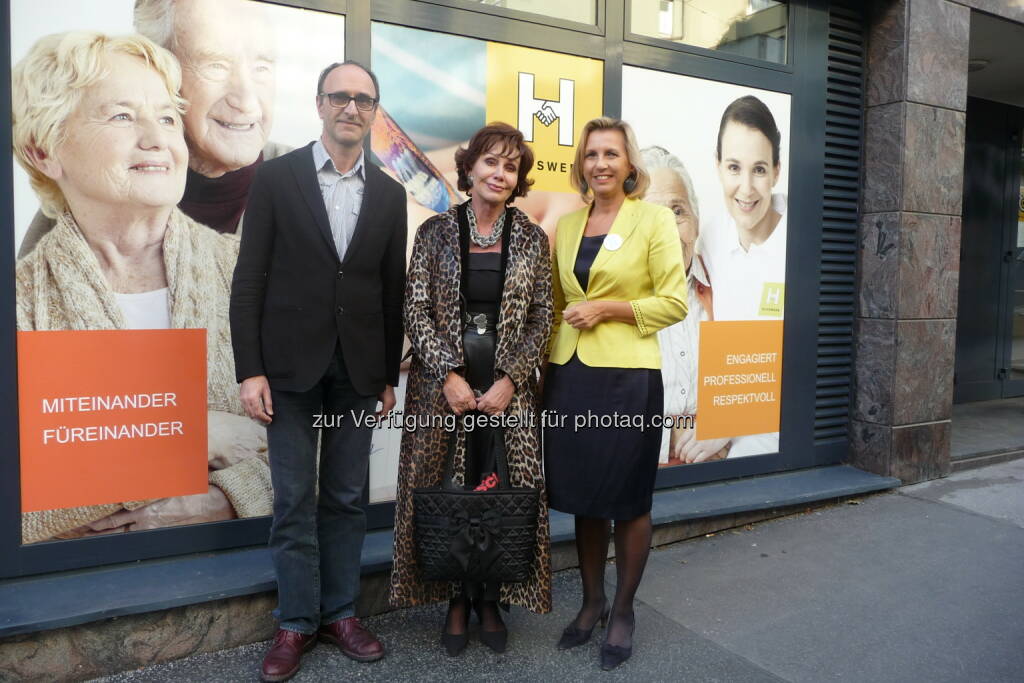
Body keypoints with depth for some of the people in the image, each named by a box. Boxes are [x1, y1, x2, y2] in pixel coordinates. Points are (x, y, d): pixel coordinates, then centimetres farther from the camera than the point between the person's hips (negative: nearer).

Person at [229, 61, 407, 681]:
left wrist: (390, 375, 7)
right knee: (295, 501, 5)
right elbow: (250, 279, -3)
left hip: (358, 371, 3)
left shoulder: (389, 194, 8)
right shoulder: (277, 177, 0)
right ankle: (297, 623, 20)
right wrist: (250, 370, -9)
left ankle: (340, 612, 25)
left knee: (346, 499, 10)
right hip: (291, 366, -2)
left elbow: (393, 290, 9)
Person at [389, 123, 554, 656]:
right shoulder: (435, 231, 2)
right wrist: (449, 375, -13)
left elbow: (541, 317, 2)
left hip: (508, 387, 1)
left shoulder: (532, 238, 5)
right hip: (443, 385, -1)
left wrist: (510, 381, -9)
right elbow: (416, 311, -2)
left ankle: (491, 601, 24)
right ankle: (456, 601, 23)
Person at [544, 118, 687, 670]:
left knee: (628, 500, 7)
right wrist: (547, 361, 11)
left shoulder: (654, 219, -2)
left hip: (627, 375, -4)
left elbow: (675, 302, -6)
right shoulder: (566, 225, 12)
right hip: (570, 375, 5)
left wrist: (606, 308, -14)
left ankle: (623, 612, 25)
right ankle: (591, 602, 31)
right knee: (581, 496, 12)